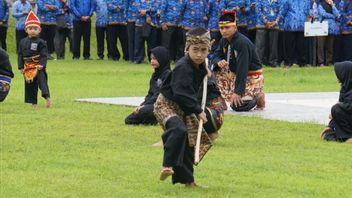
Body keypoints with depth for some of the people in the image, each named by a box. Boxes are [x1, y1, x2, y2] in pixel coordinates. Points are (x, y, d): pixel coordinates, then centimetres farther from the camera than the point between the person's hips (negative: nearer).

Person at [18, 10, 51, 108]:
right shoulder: (23, 42, 7)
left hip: (38, 67, -5)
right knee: (29, 85, 9)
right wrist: (21, 67, 4)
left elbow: (44, 55, -10)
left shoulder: (41, 42, -6)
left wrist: (41, 64, -23)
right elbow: (20, 54, 10)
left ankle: (47, 97, -24)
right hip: (28, 68, 5)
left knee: (42, 80, -19)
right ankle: (33, 103, 18)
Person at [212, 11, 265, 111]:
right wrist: (218, 62, -23)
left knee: (237, 105, -22)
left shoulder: (242, 42, -26)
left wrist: (237, 92, -32)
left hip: (252, 77, -8)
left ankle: (258, 97, 6)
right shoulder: (224, 41, 0)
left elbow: (242, 69, -29)